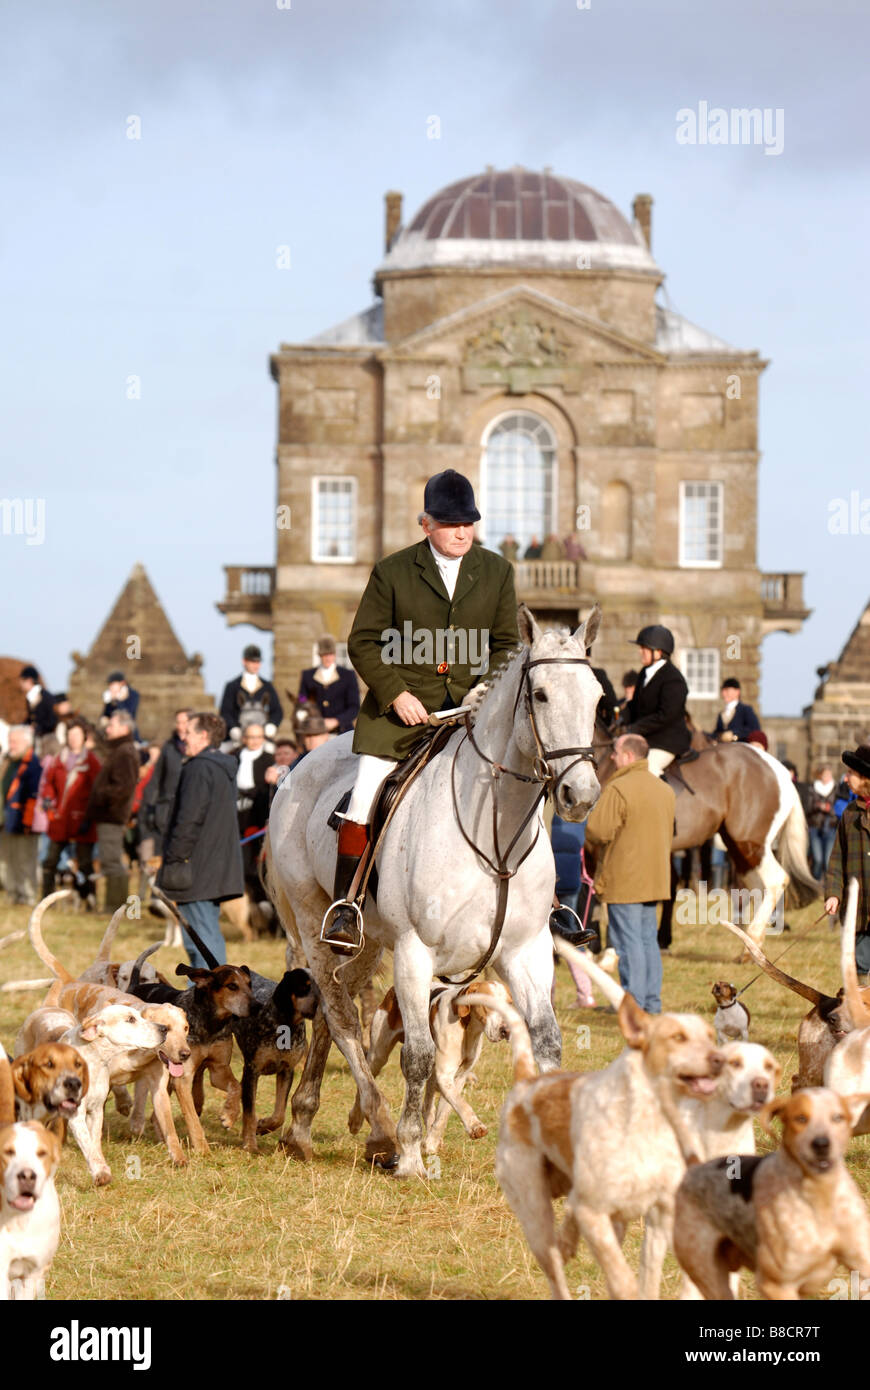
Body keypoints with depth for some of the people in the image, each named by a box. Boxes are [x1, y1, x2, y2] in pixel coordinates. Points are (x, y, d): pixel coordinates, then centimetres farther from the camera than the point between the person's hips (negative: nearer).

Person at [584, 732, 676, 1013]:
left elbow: (597, 832, -18)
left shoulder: (618, 789, -16)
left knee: (628, 940, -5)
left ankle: (633, 1003, -6)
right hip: (655, 877, 8)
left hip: (623, 879, -8)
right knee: (648, 939, 12)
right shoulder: (665, 790, 12)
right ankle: (652, 1002, 14)